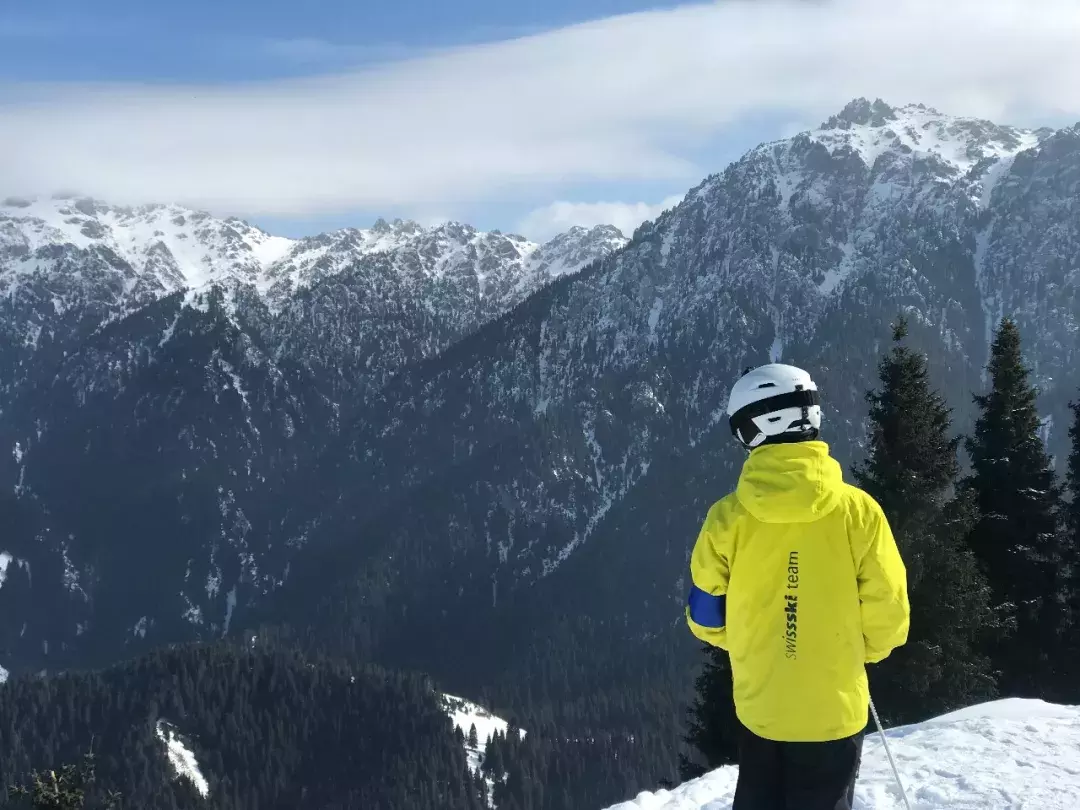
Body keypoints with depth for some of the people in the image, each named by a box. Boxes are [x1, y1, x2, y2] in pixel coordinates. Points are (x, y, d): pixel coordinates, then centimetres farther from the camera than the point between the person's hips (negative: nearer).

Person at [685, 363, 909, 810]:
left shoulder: (728, 518, -11)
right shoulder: (857, 510, -14)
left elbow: (706, 616, -1)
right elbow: (888, 613, -8)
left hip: (759, 707, 1)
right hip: (834, 707, -1)